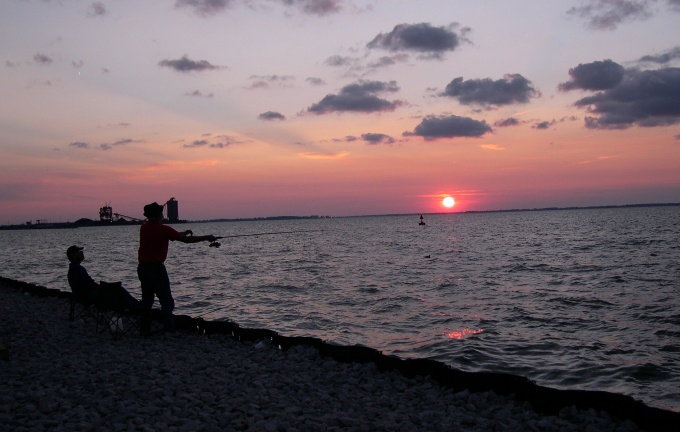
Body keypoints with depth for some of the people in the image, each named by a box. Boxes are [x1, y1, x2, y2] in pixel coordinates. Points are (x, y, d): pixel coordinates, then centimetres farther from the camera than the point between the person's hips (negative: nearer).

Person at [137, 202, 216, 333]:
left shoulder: (144, 227, 7)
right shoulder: (162, 229, -14)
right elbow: (186, 240, -10)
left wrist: (182, 233, 21)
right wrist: (207, 238, 1)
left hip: (142, 267, 8)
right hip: (156, 268, -8)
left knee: (147, 300, 16)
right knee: (167, 301, -5)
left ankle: (145, 330, 21)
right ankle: (169, 330, -11)